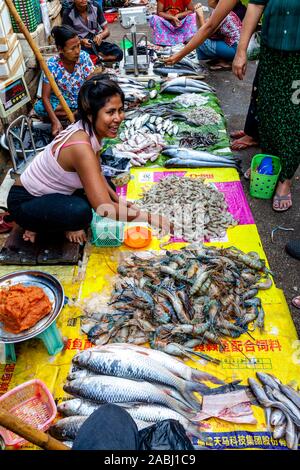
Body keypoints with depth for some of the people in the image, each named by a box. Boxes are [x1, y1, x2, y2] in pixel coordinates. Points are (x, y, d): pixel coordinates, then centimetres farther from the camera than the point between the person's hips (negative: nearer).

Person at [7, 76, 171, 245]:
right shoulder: (80, 146, -34)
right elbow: (105, 209, -38)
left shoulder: (90, 130, -8)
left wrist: (117, 199, 1)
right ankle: (37, 224, 0)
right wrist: (151, 218, -31)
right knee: (80, 211, -36)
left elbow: (96, 173, 10)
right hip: (24, 202, -8)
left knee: (105, 188, 8)